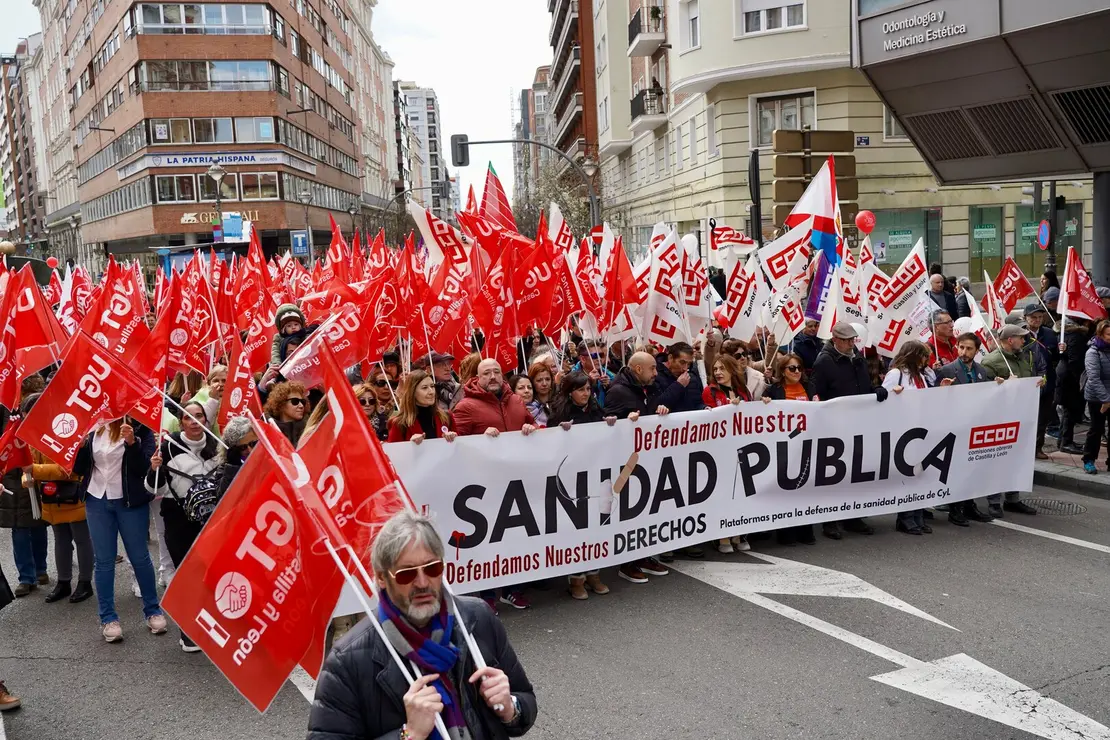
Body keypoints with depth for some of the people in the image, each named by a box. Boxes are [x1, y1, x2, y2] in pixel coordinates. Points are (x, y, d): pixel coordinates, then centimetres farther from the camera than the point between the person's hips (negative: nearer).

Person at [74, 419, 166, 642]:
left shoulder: (139, 427, -9)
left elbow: (144, 467, -15)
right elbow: (79, 468, 5)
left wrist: (132, 442, -29)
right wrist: (79, 444, -12)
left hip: (130, 501, -3)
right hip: (97, 500, 3)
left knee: (140, 557, 6)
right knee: (104, 561, 7)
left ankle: (153, 611, 21)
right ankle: (108, 618, 17)